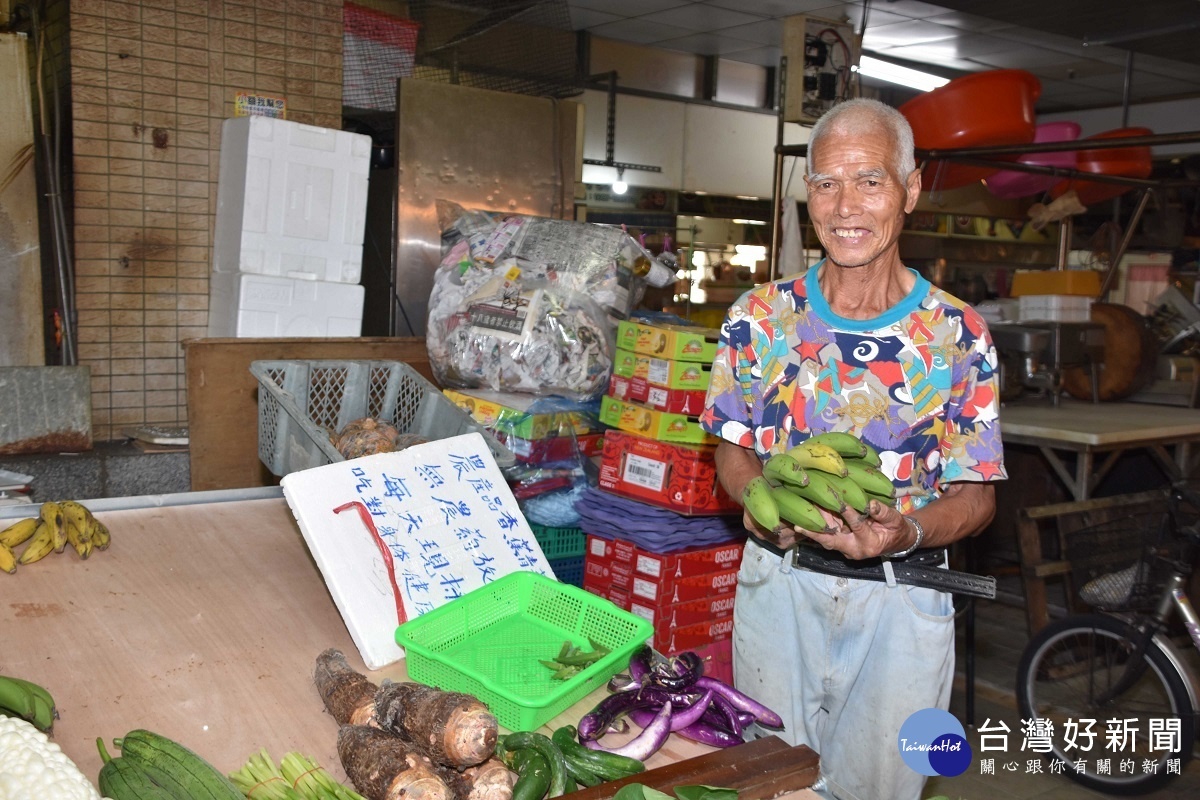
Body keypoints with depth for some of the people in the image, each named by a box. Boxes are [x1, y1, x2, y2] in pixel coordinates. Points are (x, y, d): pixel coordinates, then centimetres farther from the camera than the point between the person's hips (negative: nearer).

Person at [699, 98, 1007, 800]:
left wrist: (908, 531, -26)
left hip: (902, 598, -1)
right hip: (777, 583, 2)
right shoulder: (760, 317, -2)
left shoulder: (958, 336, -7)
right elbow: (734, 448, 4)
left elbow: (978, 494, -5)